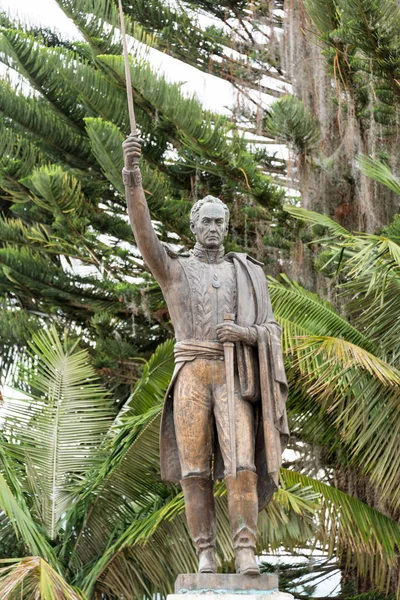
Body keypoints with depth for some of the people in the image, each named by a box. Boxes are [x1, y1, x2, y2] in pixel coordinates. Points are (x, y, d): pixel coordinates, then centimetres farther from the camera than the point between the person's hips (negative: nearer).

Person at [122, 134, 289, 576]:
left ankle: (245, 554, -12)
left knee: (240, 465, -15)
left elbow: (270, 333, 11)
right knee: (195, 471, -5)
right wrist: (132, 174, -23)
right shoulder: (173, 269, 11)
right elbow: (144, 233, -9)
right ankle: (206, 555, 3)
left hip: (234, 378, 0)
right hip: (191, 378, 0)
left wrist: (243, 333, -15)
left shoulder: (246, 274, 16)